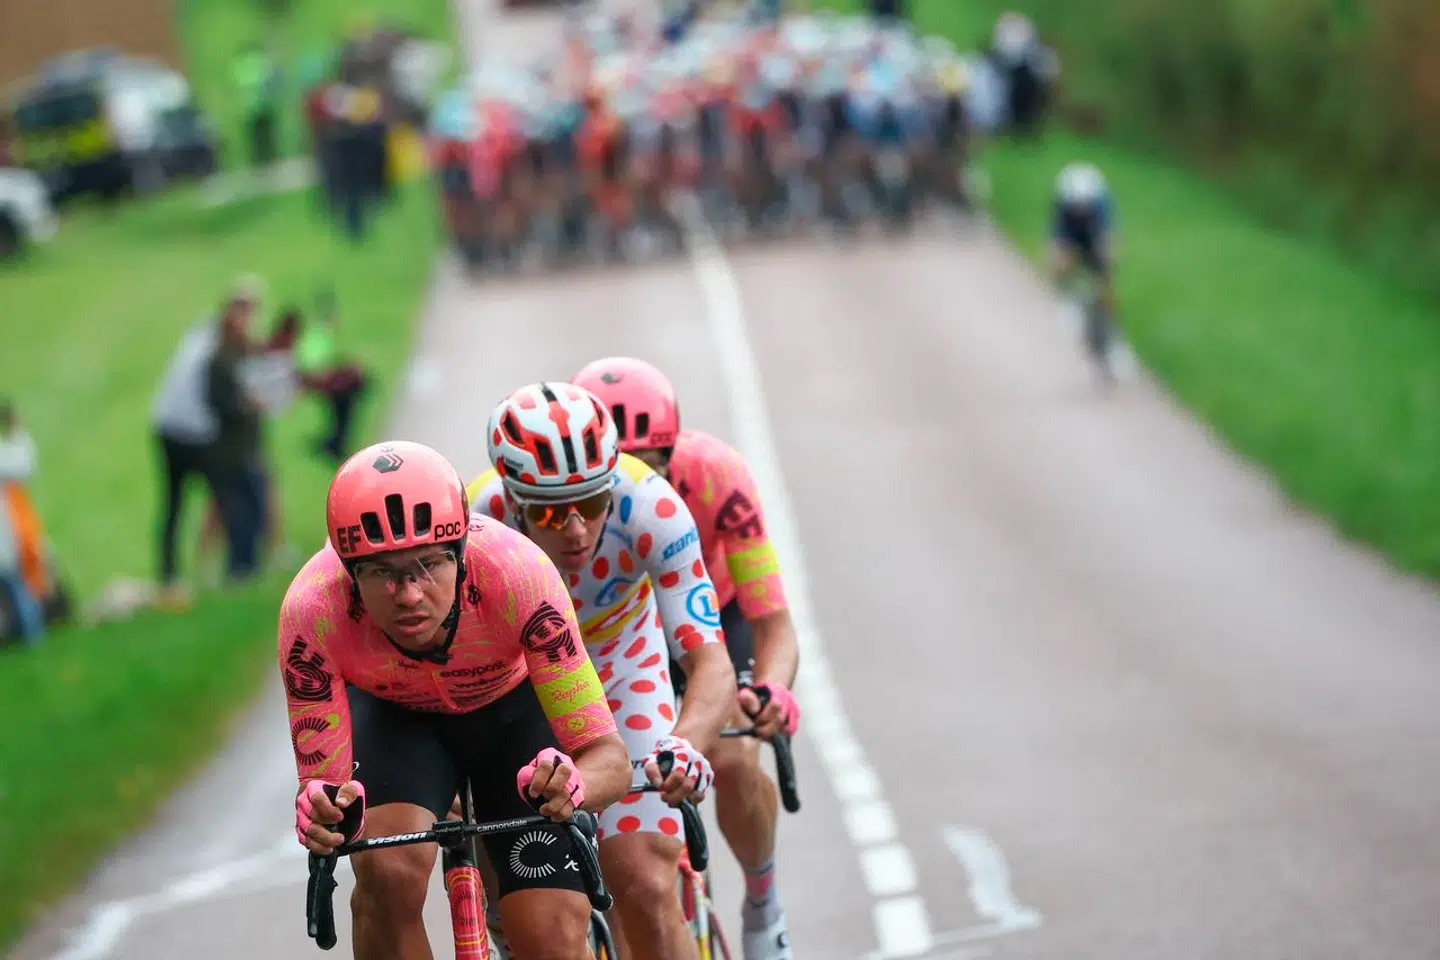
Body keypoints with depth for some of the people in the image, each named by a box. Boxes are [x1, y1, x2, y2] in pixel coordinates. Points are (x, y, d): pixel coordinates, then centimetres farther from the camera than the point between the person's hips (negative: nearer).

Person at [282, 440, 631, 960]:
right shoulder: (313, 610, -36)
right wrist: (325, 813, -51)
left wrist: (572, 785, -58)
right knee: (389, 872, -29)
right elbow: (320, 777, -28)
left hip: (513, 707, 0)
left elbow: (608, 757, -35)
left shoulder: (517, 574, -38)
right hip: (392, 714, 0)